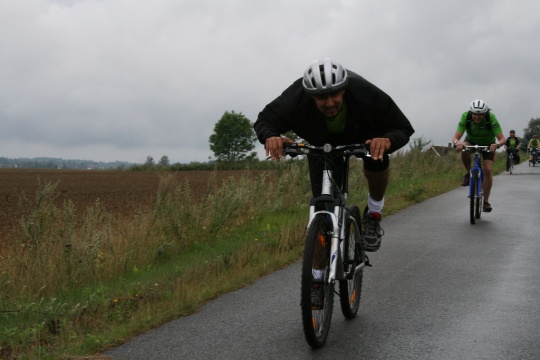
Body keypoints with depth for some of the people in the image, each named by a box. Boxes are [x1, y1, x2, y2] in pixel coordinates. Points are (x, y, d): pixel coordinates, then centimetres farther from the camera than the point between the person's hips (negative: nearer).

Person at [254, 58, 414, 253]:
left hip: (362, 133, -1)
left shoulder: (366, 94, -40)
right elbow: (263, 121, -22)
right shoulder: (296, 98, -38)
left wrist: (388, 140, -56)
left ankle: (374, 214, -3)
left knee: (377, 160, -33)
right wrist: (270, 136, -47)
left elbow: (403, 129, -31)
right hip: (321, 141, 1)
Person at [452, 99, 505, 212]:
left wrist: (497, 145, -58)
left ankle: (486, 201, -5)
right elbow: (455, 137, -32)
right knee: (464, 150, -35)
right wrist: (457, 143, -55)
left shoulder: (491, 118, -34)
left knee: (488, 170, -16)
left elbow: (502, 139, -36)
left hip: (488, 143, -1)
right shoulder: (465, 117, -30)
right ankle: (469, 173, -8)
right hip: (471, 140, 1)